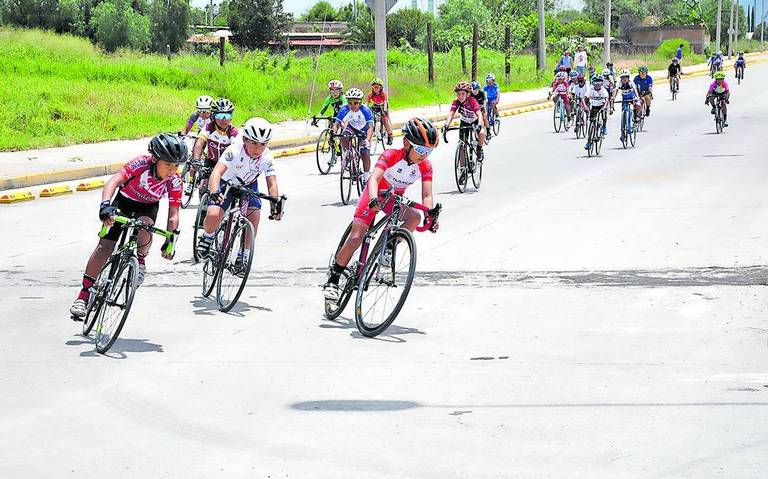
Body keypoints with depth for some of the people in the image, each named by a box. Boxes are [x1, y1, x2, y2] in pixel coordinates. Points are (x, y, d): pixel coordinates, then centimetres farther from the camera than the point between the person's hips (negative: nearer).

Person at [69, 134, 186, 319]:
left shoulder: (174, 181, -24)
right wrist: (105, 205, -57)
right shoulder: (141, 164, -32)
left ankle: (140, 261, -4)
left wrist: (170, 241, -26)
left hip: (147, 208, 1)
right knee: (105, 245, -13)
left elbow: (173, 214, -17)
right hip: (124, 202, -1)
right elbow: (114, 181, -42)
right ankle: (84, 295, -8)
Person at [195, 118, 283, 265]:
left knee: (254, 216, -20)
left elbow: (272, 184, -27)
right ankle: (208, 237, 11)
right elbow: (217, 172, -46)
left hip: (248, 186, 3)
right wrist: (214, 193, -65)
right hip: (227, 184, -3)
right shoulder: (234, 150, -34)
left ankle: (244, 254, 0)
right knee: (213, 215, -24)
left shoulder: (266, 156, -24)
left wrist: (275, 206, -45)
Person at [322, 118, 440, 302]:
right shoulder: (390, 156, -28)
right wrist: (373, 199, -61)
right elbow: (374, 178, -41)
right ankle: (332, 279, -2)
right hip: (375, 197, -4)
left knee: (414, 217, -28)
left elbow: (427, 195, -24)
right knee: (356, 238, -15)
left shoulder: (425, 166, -17)